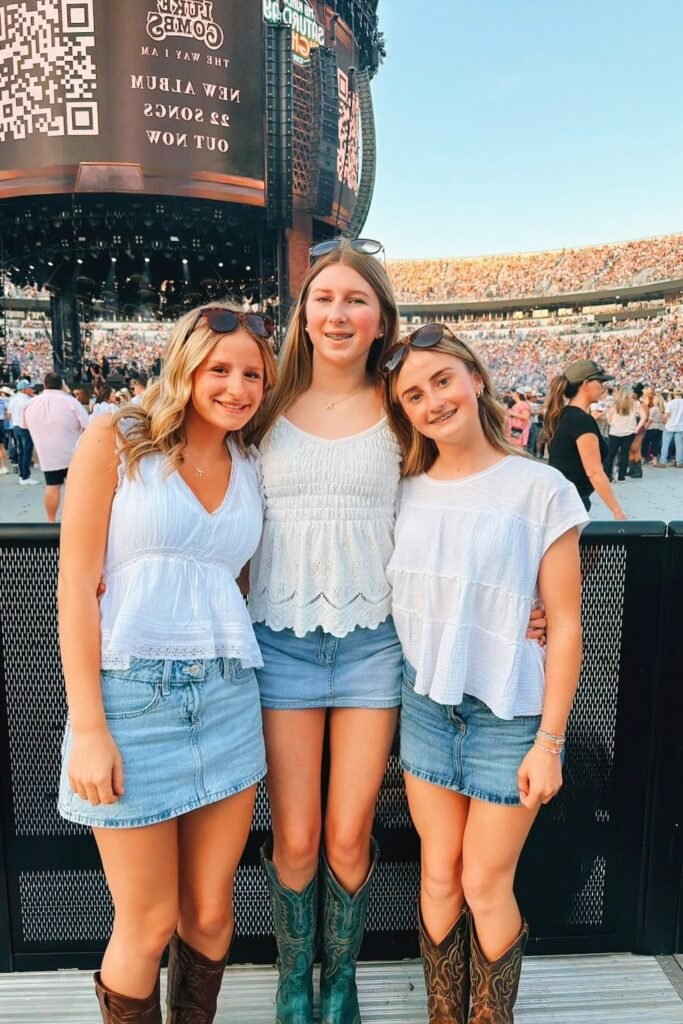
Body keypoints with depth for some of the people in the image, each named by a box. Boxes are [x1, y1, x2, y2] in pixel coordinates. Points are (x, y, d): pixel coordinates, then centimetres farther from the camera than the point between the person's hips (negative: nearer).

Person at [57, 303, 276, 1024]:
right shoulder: (115, 440, -2)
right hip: (131, 694, -4)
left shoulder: (250, 470, 12)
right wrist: (88, 727, -11)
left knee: (210, 912, 14)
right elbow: (76, 585, -7)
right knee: (148, 926, 8)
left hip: (227, 695, 4)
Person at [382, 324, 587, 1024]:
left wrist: (549, 741, -9)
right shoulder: (407, 494, 1)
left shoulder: (541, 489, -10)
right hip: (426, 705, 3)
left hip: (509, 713, -3)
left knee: (485, 886, 10)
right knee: (438, 875, 15)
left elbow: (564, 626, -9)